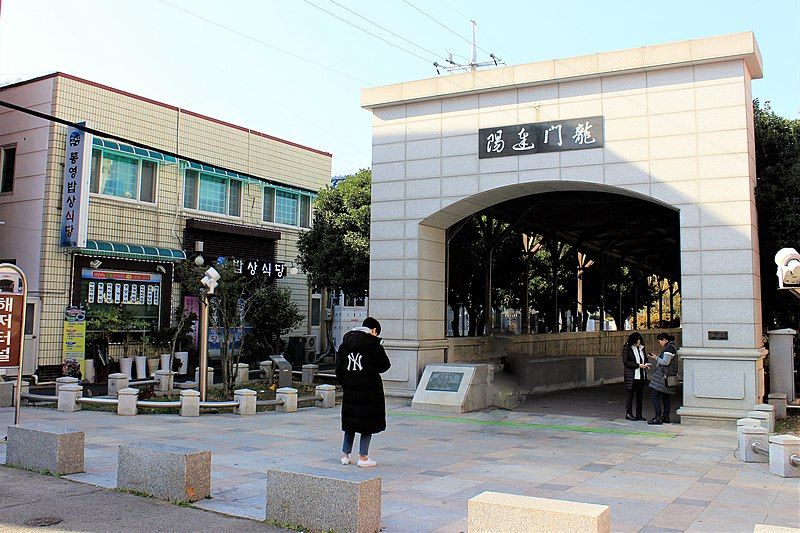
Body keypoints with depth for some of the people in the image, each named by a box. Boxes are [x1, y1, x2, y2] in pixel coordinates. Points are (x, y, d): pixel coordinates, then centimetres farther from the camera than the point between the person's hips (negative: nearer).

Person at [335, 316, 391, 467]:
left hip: (350, 388, 5)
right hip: (369, 389, -5)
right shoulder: (374, 345, -10)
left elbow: (338, 367, 7)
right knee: (368, 421, 4)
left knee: (350, 420, 15)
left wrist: (344, 383, 13)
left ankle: (345, 454, 19)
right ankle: (363, 457, 6)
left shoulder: (345, 343, 6)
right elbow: (385, 365, -3)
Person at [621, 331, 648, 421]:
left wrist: (646, 364, 1)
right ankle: (628, 414, 6)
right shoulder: (627, 349, -6)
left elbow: (645, 358, 24)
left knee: (640, 395, 8)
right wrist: (638, 365, -17)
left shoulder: (641, 348, 13)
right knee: (631, 394, -2)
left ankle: (639, 414, 14)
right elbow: (625, 362, -12)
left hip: (641, 376, 6)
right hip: (632, 376, -6)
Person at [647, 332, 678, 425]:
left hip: (663, 376, -11)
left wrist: (656, 358, -6)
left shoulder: (669, 348, -14)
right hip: (666, 376, 11)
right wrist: (656, 358, 13)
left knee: (656, 395, -10)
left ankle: (658, 417, -12)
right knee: (665, 397, 13)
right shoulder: (670, 347, 19)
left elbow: (665, 362, -20)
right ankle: (666, 417, 16)